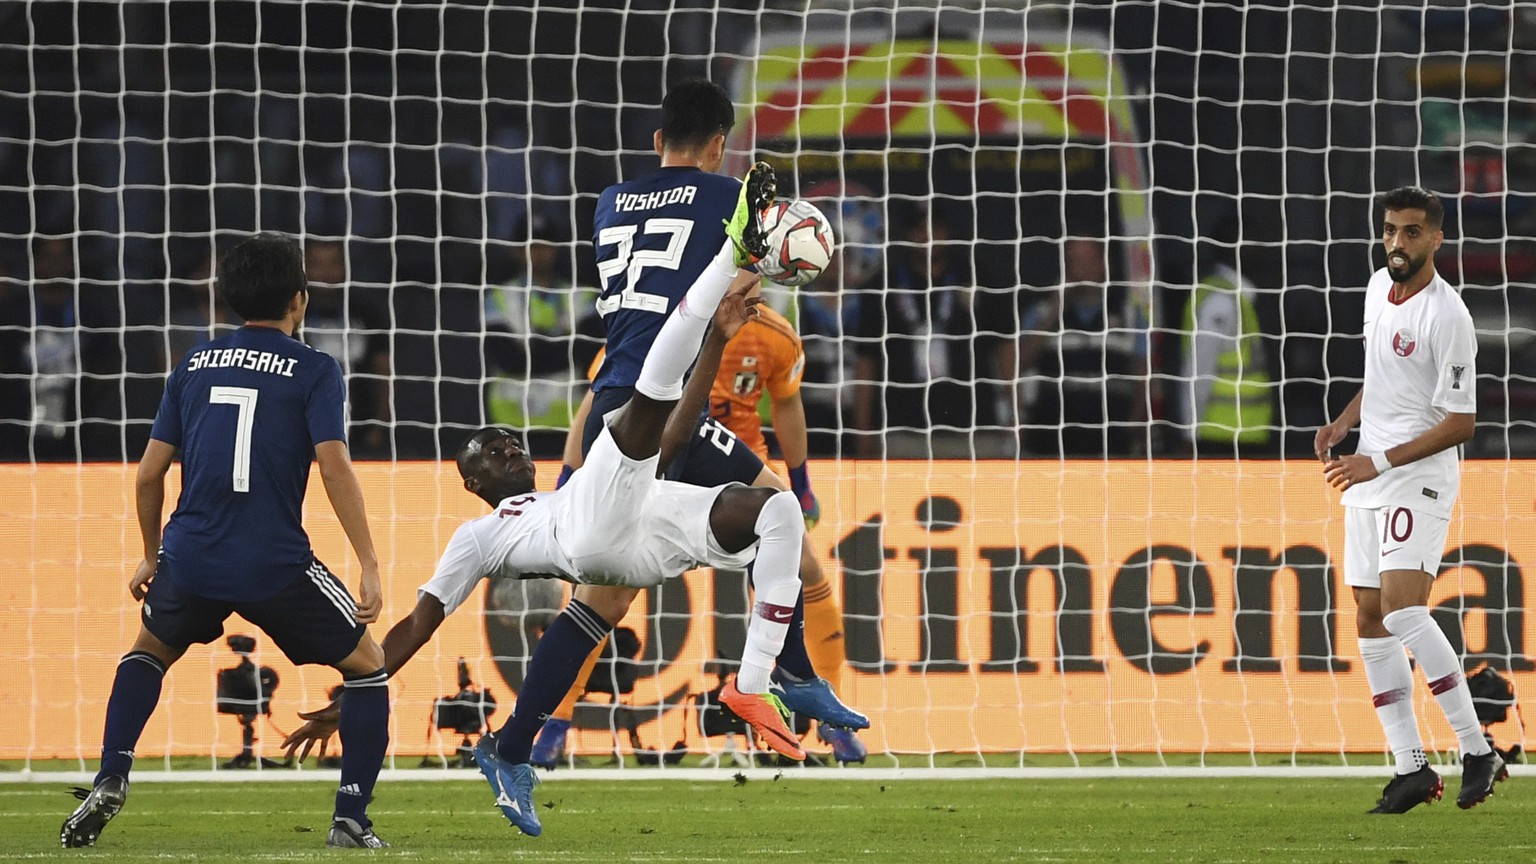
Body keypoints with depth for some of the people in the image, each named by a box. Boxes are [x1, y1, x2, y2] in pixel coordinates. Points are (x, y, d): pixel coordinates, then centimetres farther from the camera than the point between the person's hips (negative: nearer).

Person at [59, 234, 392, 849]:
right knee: (367, 666, 15)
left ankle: (110, 780, 13)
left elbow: (149, 474, 13)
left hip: (191, 559, 4)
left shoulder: (193, 366, 13)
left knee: (151, 650, 32)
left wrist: (152, 557, 27)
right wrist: (369, 566, -12)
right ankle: (350, 819, 4)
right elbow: (334, 466, -12)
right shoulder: (314, 371, 1)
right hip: (277, 565, -3)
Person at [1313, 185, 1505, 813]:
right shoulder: (1379, 287, 9)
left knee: (1402, 609, -23)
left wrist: (1381, 462, -20)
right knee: (1371, 623, 5)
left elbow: (1461, 421, -17)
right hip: (1368, 477, 9)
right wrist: (1346, 422, 10)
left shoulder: (1446, 315, -16)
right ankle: (1411, 769, 8)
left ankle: (1478, 753, -17)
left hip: (1419, 475, -9)